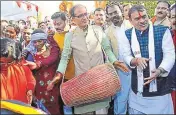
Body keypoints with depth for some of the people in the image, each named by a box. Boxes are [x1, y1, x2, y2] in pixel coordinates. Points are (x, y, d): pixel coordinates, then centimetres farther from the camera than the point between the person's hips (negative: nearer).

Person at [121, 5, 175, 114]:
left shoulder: (163, 31, -6)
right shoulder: (128, 34, 3)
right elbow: (126, 56, 4)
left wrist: (160, 70, -25)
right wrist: (136, 60, -19)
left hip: (160, 87, -2)